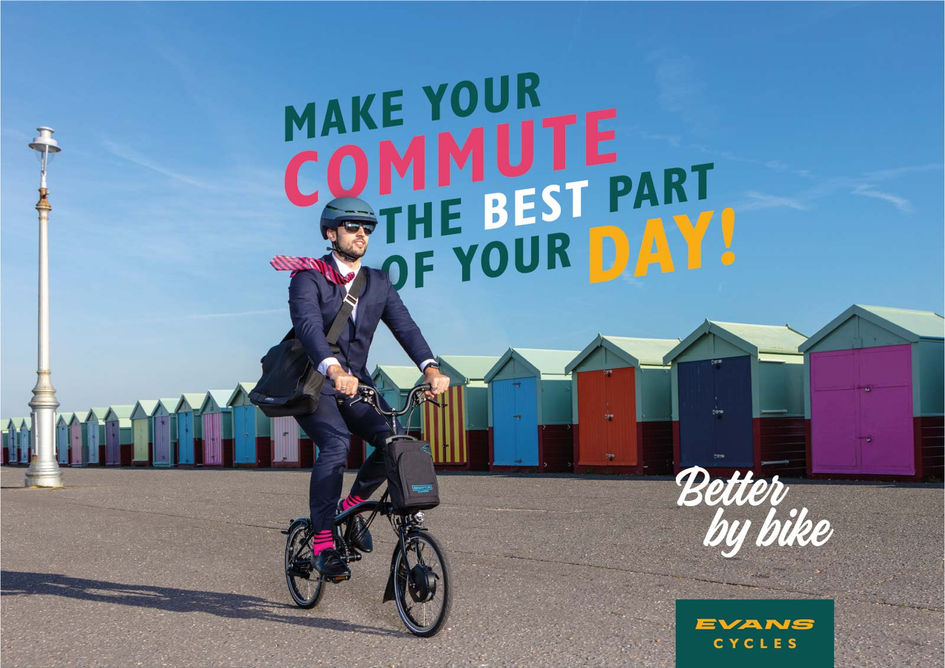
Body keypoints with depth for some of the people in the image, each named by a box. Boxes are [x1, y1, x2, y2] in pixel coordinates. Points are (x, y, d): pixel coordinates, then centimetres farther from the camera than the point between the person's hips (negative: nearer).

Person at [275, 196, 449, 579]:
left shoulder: (378, 283, 5)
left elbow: (404, 325, -8)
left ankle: (353, 505, 8)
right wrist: (334, 369, -49)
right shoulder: (308, 278, -11)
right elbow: (308, 325, -30)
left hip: (356, 383, 5)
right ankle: (322, 543, -17)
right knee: (336, 444, -29)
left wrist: (430, 367, -27)